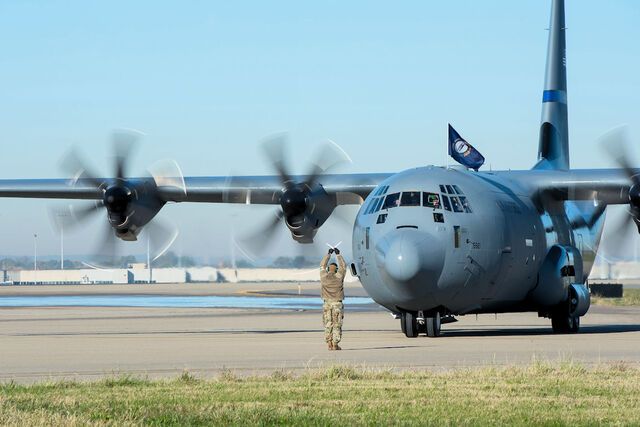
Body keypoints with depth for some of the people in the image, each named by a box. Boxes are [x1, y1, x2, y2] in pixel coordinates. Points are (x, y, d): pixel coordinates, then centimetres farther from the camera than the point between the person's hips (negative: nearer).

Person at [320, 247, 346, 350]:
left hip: (327, 304, 2)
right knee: (337, 325, 1)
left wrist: (329, 254, 25)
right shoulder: (339, 277, -5)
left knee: (328, 325, 5)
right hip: (337, 304, -2)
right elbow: (343, 266, 11)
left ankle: (329, 344, 2)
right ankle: (335, 344, -4)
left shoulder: (324, 277, -1)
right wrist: (338, 254, 19)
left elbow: (322, 265, 17)